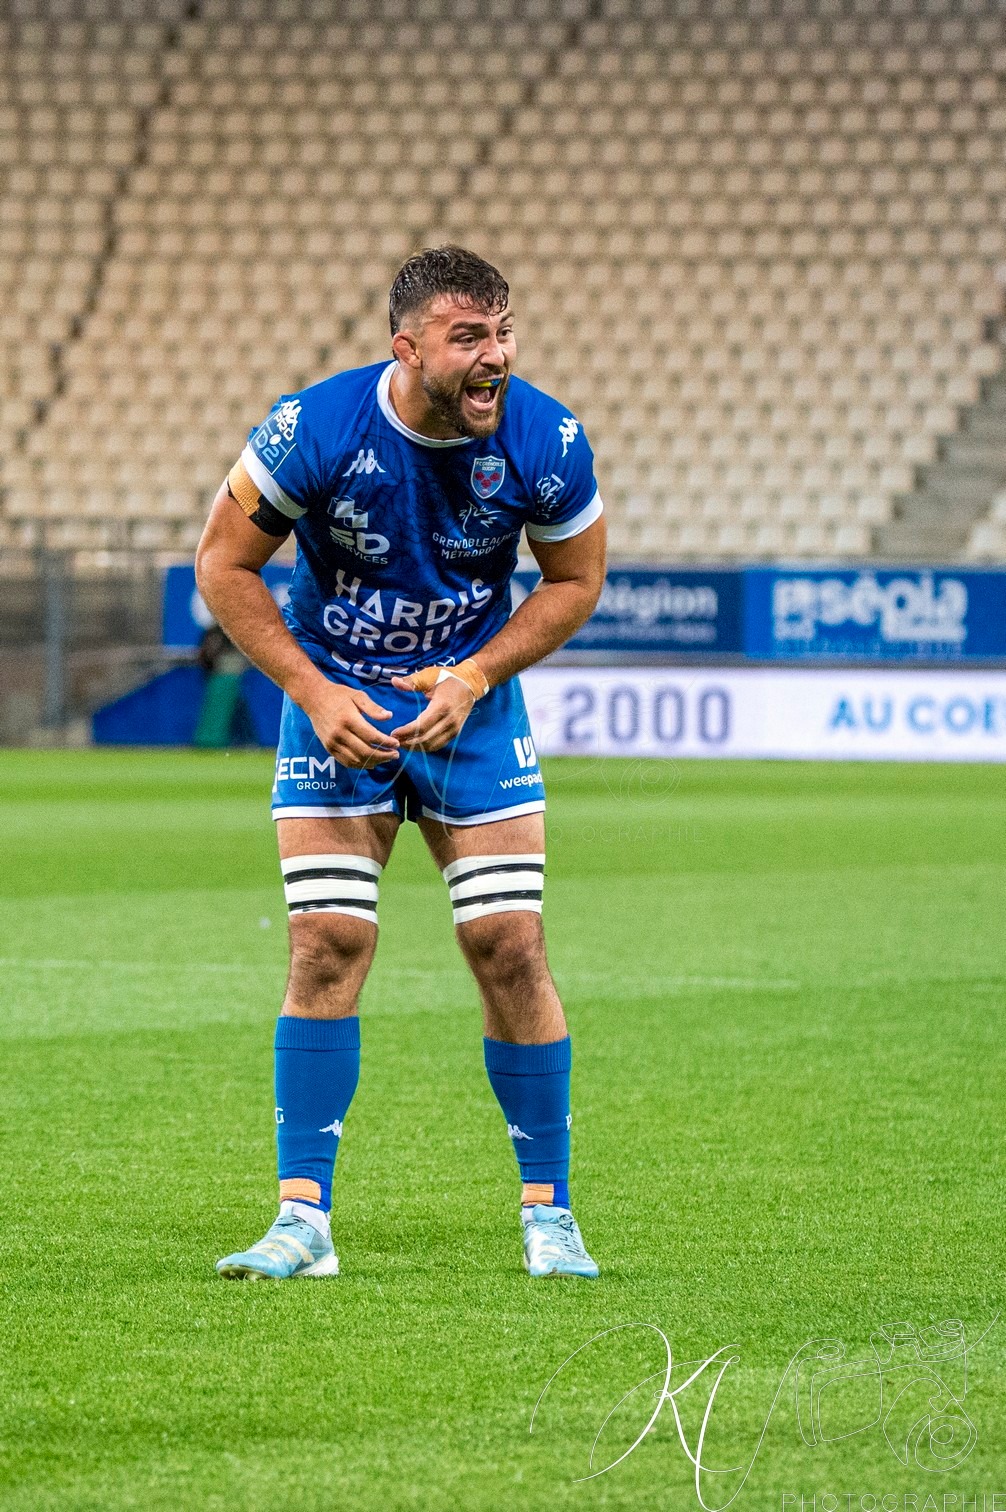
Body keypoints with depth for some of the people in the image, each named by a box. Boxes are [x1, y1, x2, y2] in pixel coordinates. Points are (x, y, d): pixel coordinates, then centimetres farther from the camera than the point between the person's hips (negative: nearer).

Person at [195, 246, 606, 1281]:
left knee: (509, 944, -6)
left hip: (472, 702, 1)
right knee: (328, 944, -9)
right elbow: (223, 565, -9)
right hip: (335, 702, -1)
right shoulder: (315, 430, -20)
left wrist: (473, 677, -12)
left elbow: (575, 581, 1)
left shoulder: (546, 442, -15)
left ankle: (548, 1214, 6)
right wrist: (315, 693, -16)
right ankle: (303, 1220, -2)